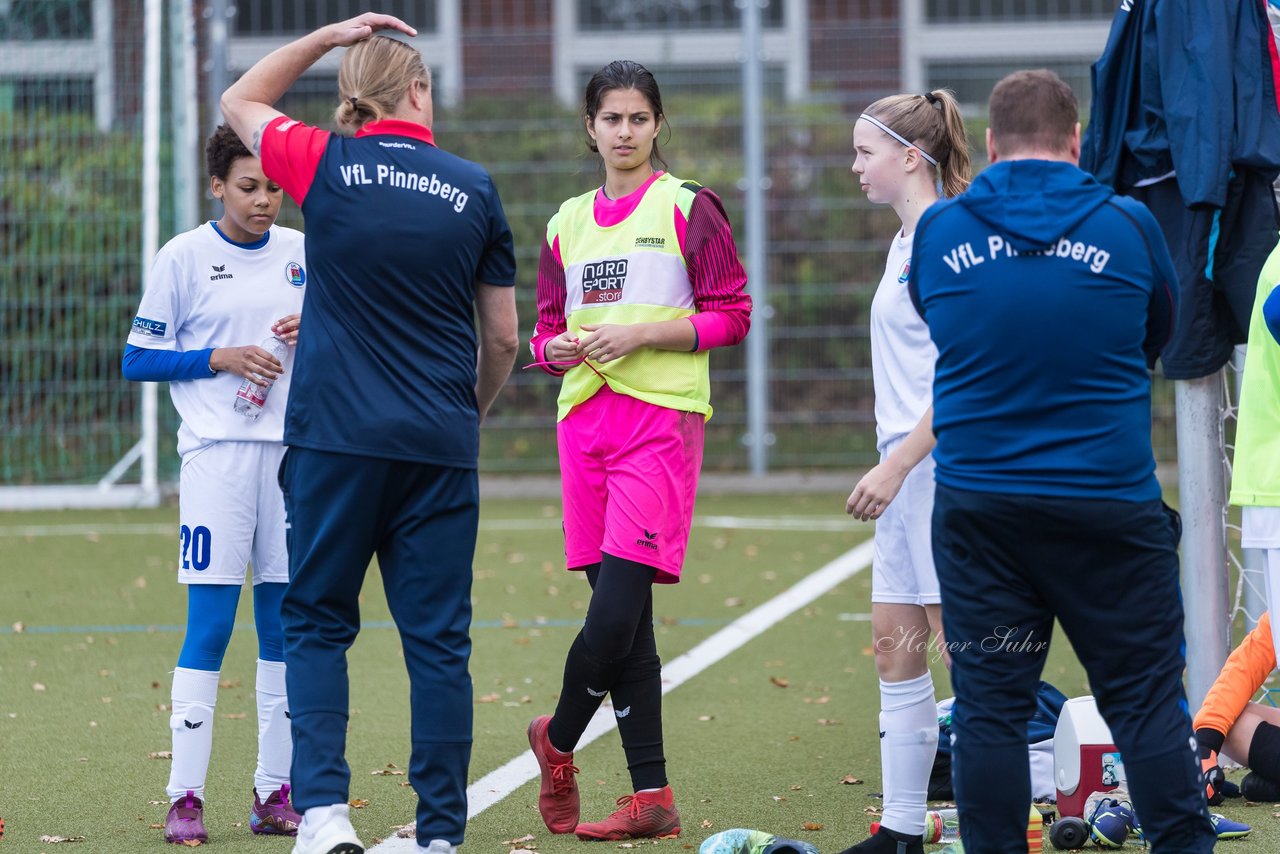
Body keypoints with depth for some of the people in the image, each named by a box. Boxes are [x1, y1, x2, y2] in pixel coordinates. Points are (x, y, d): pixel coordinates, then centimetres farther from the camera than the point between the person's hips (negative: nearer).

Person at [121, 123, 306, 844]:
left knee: (286, 622, 5)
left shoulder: (302, 253, 10)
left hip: (292, 450, 4)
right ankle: (186, 797, -8)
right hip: (217, 453, -4)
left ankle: (277, 792, 10)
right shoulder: (184, 257, -1)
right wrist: (219, 358, -11)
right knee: (210, 622, -10)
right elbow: (137, 360, 1)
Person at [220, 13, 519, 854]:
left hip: (335, 438, -1)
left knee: (318, 625, 7)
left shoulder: (327, 166, 0)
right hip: (441, 447, 1)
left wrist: (328, 36, 23)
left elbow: (240, 101, 21)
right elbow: (503, 337, 9)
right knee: (439, 639, 5)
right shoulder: (474, 188, 3)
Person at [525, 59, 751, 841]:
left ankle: (558, 739, 9)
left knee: (619, 605, -15)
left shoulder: (688, 208, 1)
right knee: (620, 614, 3)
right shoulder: (568, 223, 17)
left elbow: (732, 315, -3)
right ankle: (651, 797, 5)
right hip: (584, 416, 5)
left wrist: (641, 334, -13)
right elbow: (546, 330, 22)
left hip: (662, 416, -5)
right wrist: (560, 347, -1)